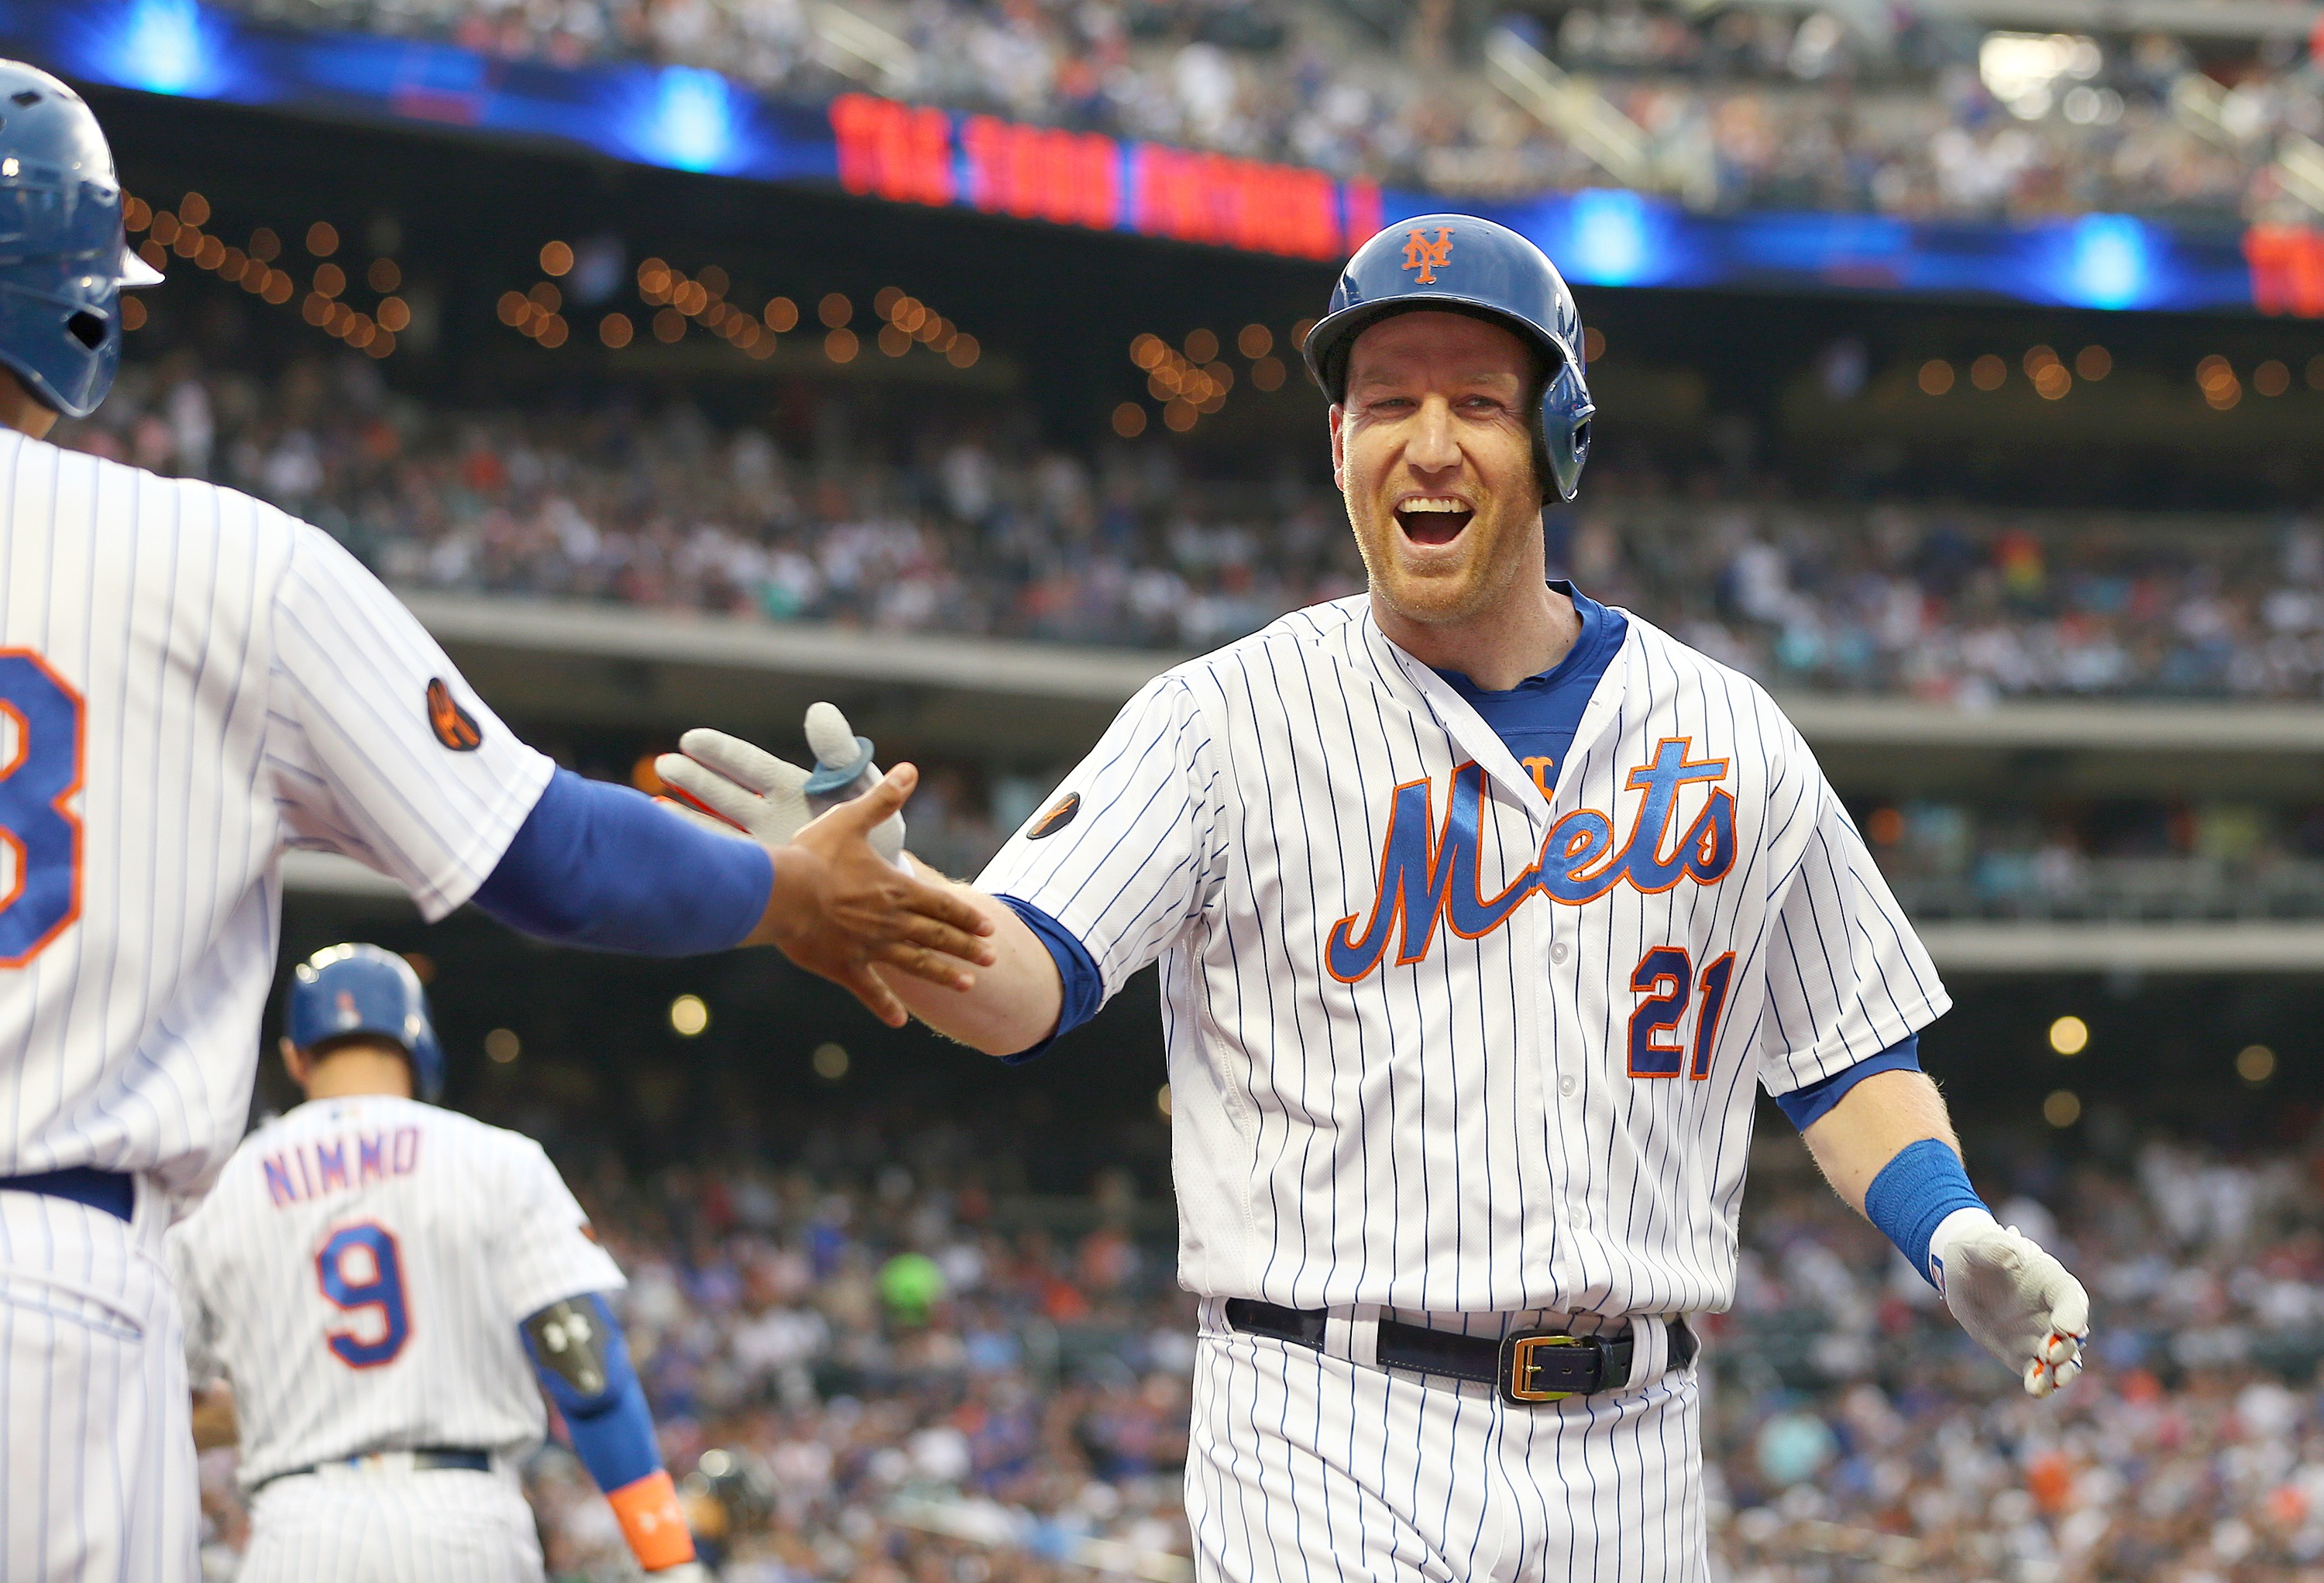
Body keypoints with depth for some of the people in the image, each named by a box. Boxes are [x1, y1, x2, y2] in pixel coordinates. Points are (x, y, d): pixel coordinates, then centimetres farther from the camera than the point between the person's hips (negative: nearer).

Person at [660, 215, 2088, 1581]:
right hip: (1333, 1453, -3)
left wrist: (1955, 1239, 0)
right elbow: (1022, 983, -11)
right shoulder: (1227, 720, 0)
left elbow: (1850, 1050, 18)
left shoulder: (1734, 744, 10)